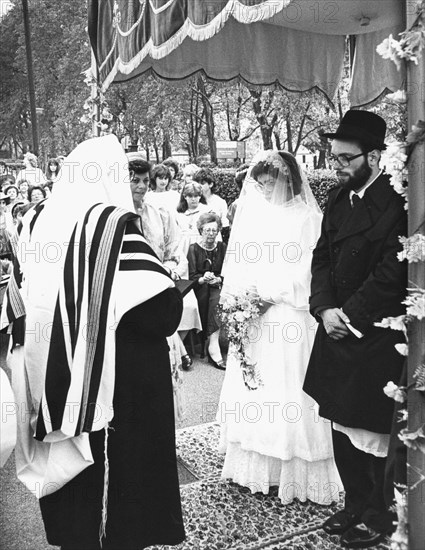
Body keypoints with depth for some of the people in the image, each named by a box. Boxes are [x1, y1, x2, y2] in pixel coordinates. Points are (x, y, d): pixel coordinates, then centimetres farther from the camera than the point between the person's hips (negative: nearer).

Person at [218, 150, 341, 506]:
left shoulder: (307, 217, -3)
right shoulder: (252, 215, 11)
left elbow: (306, 270, -9)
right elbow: (237, 263, 10)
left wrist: (270, 296, -15)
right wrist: (234, 296, -5)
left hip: (288, 316, -5)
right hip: (251, 316, 5)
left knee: (287, 391, -1)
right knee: (251, 389, 9)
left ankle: (294, 472, 13)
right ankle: (255, 466, 21)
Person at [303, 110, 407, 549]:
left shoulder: (396, 203, -14)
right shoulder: (338, 199, 9)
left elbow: (393, 273, -17)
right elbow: (322, 258, 9)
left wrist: (351, 314, -13)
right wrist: (325, 309, -4)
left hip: (376, 340, -7)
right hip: (338, 332, 7)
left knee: (371, 430, 5)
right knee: (343, 427, 15)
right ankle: (356, 505, 33)